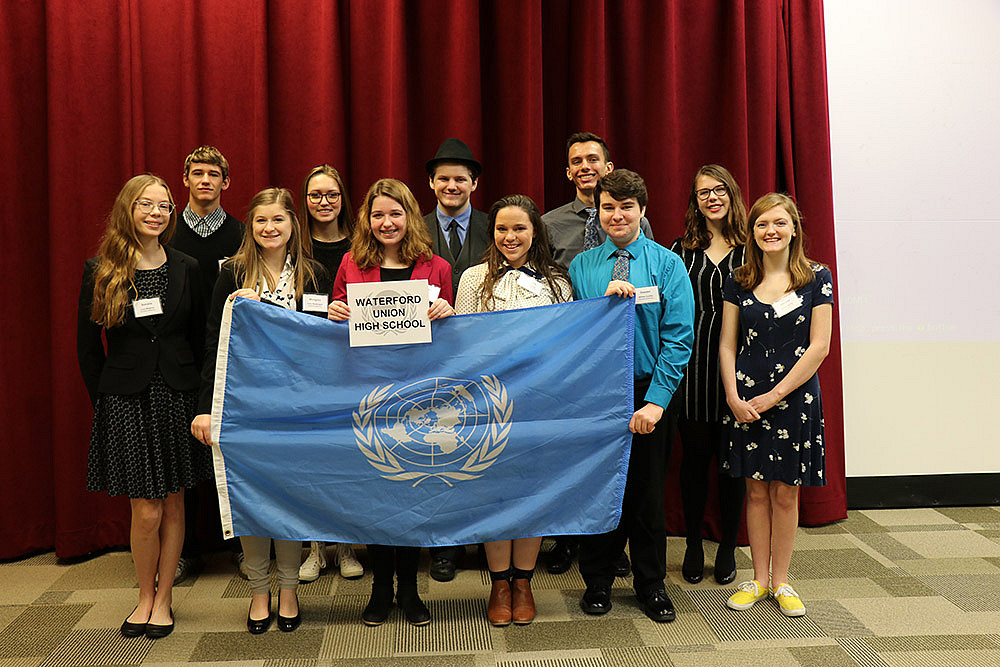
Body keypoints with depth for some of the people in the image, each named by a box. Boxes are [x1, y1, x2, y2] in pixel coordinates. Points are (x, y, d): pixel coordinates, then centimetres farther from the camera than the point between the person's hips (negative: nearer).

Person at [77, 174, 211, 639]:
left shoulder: (186, 269, 4)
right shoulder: (100, 271, -1)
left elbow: (199, 337, 8)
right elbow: (87, 343, 4)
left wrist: (196, 394, 2)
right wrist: (102, 399, 2)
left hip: (177, 395, 2)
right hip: (127, 399, -2)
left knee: (173, 504, 8)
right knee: (146, 510, -1)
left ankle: (163, 599, 23)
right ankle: (145, 597, 21)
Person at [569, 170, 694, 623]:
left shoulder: (668, 265, -2)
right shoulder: (581, 266, 4)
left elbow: (679, 338, -8)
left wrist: (655, 401, -16)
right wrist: (603, 300, -18)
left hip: (648, 393, -1)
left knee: (647, 492, 10)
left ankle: (650, 584, 28)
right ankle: (597, 582, 28)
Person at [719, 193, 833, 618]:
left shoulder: (817, 278, -1)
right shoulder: (739, 282, 5)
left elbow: (819, 346, -6)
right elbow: (727, 346, 4)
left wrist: (775, 395, -10)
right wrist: (734, 397, -9)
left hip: (795, 399, -1)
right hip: (745, 401, 2)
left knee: (786, 492, 5)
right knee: (756, 490, 8)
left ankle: (781, 581, 20)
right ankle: (759, 579, 21)